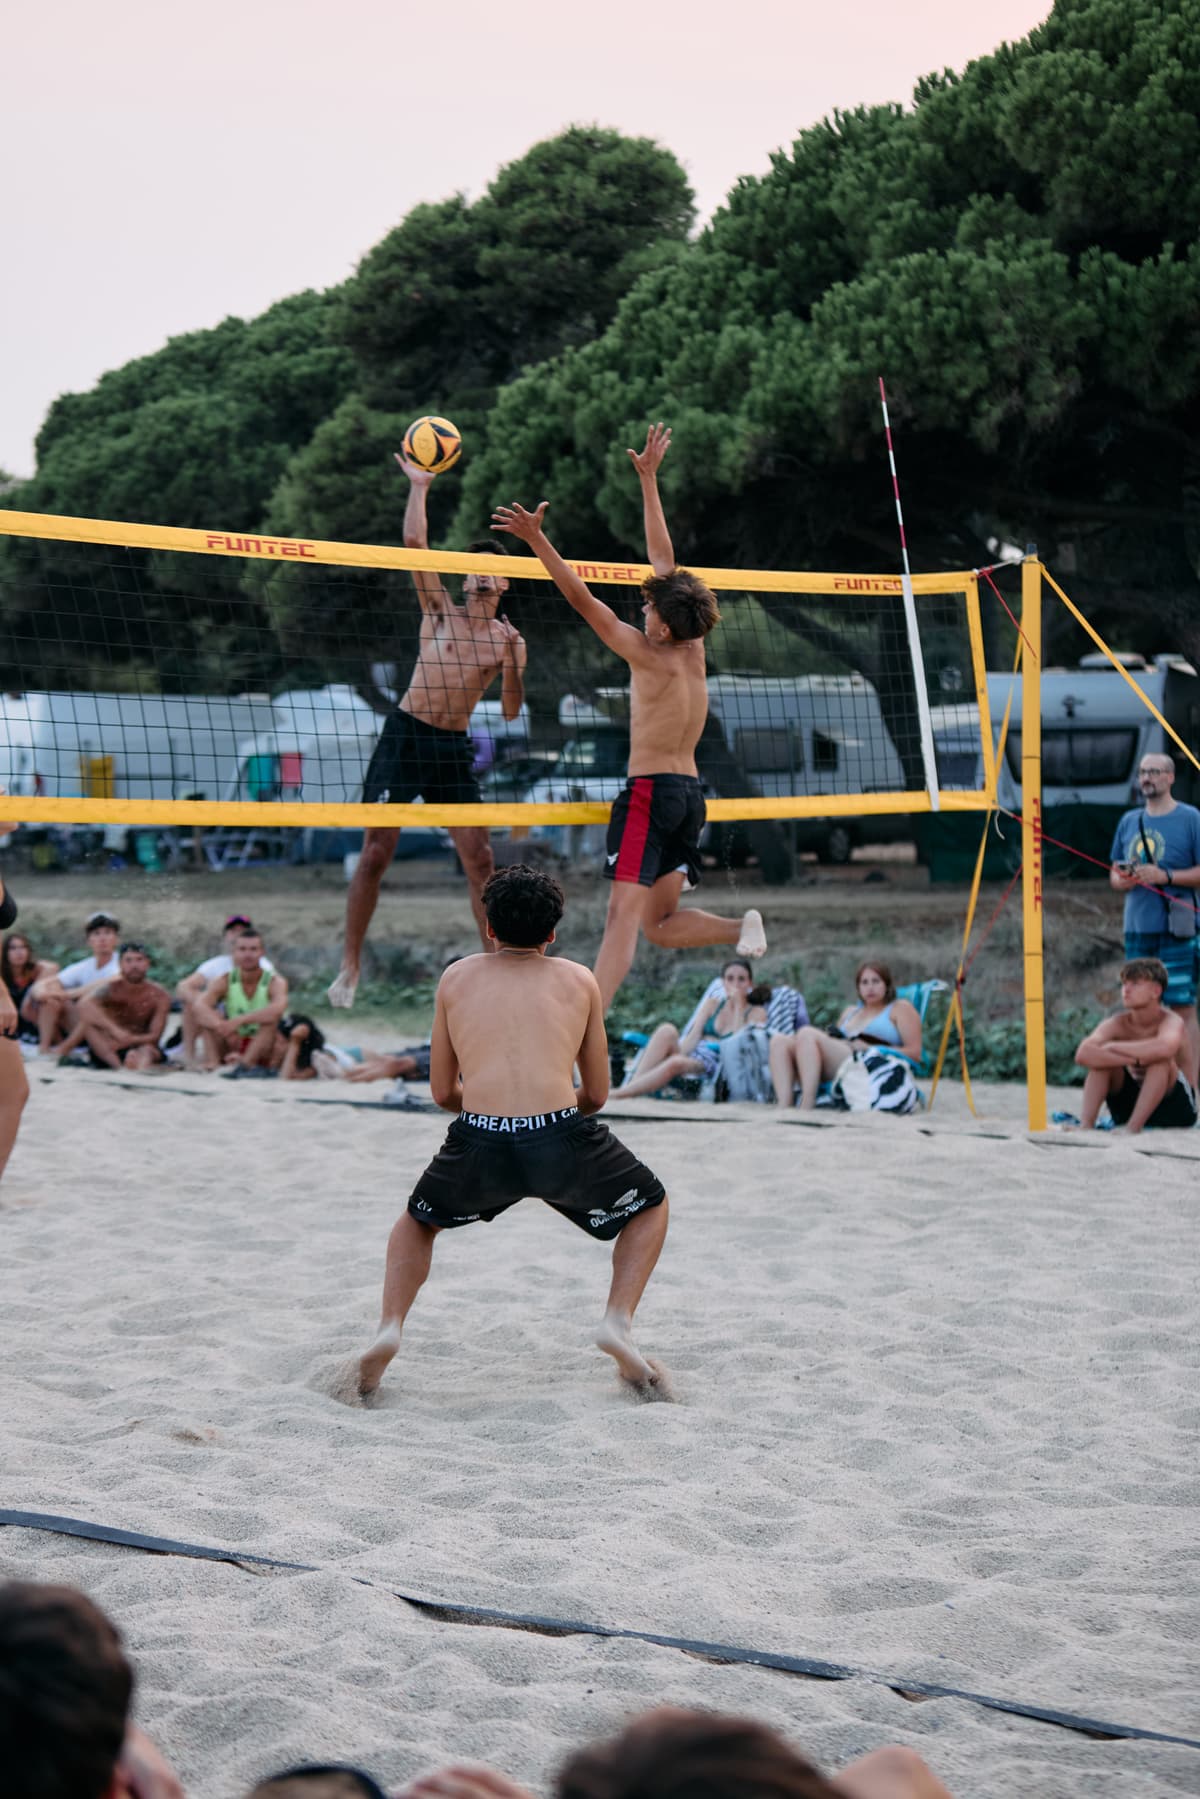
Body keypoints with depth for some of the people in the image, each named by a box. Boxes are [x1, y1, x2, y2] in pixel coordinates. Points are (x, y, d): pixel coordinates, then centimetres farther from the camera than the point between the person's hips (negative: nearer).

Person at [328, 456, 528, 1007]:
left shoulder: (508, 638, 8)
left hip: (454, 748, 2)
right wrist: (419, 486, -5)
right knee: (376, 852, -7)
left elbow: (511, 711, 0)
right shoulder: (440, 610, 5)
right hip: (406, 735, -2)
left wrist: (511, 664, -15)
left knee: (479, 857, 0)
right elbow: (414, 542, -6)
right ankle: (350, 966, -2)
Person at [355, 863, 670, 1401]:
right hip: (563, 1141, -1)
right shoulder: (580, 980, 18)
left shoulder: (456, 977, 20)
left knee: (418, 1221, 33)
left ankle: (389, 1327, 11)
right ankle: (618, 1320, 6)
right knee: (650, 1207, 27)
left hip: (477, 1141, 1)